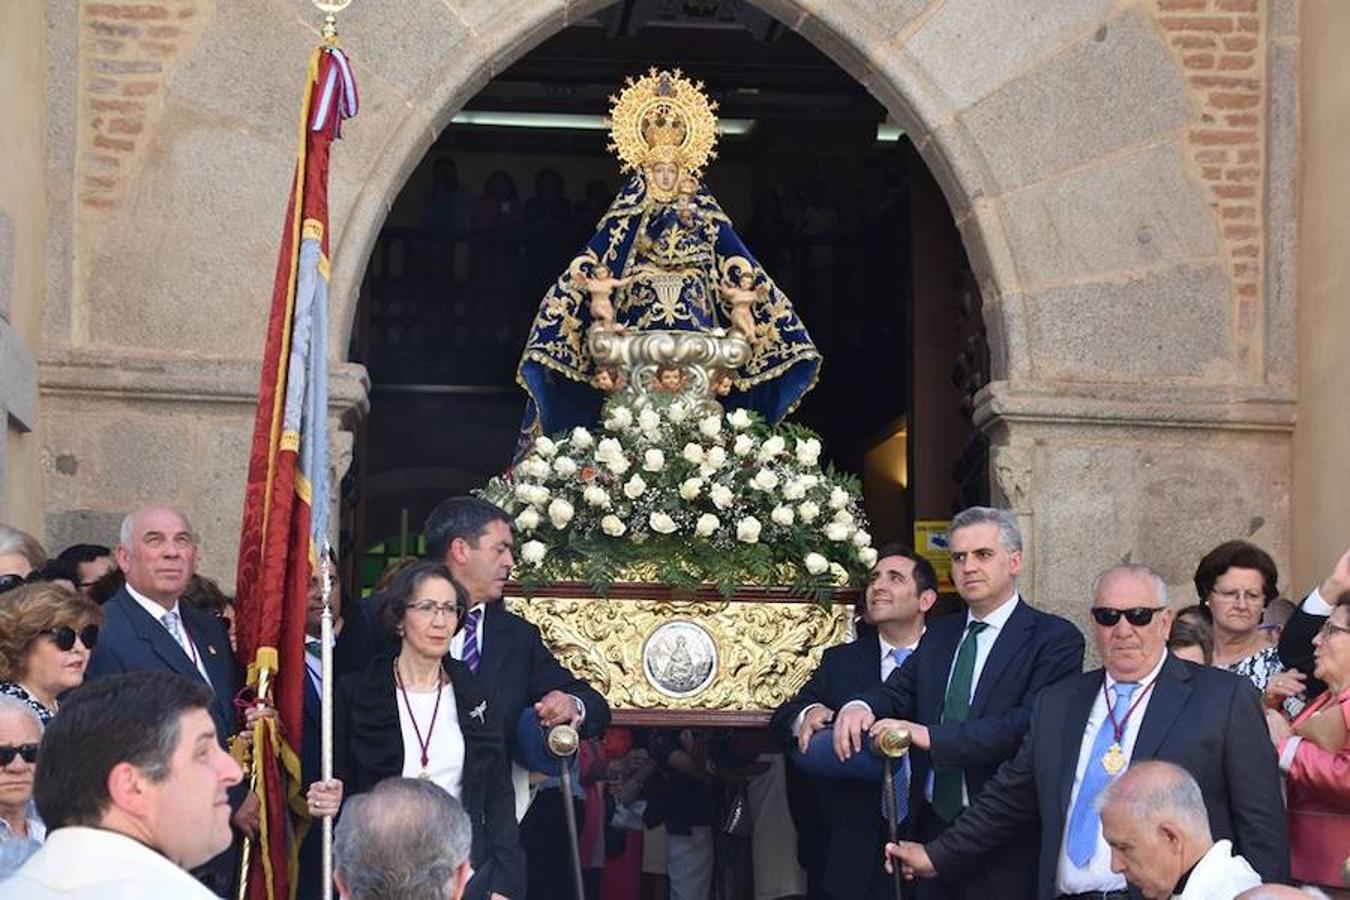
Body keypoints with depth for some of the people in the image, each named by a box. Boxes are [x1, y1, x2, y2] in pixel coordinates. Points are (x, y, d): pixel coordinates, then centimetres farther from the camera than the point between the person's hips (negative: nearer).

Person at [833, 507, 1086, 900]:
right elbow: (898, 691, 5)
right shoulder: (939, 634, 15)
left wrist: (930, 736, -26)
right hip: (932, 828, 5)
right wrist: (860, 706, -19)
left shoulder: (1056, 638, -8)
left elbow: (1028, 724, -20)